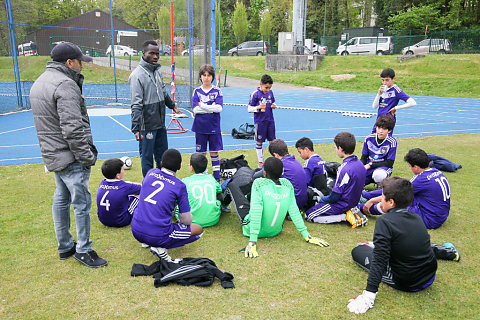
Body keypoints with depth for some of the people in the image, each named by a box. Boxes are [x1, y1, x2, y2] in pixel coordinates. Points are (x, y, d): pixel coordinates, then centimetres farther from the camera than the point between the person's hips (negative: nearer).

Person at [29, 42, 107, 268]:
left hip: (52, 154, 11)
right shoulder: (65, 84, -19)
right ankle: (83, 250, 12)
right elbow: (72, 129, -24)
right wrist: (88, 156, -18)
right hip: (69, 157, -11)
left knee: (61, 199, 18)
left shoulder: (39, 82, 15)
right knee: (82, 202, 0)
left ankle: (65, 247, 31)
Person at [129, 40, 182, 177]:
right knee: (147, 158, 5)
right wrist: (136, 128, -24)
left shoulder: (157, 70, 9)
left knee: (163, 156, 17)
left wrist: (172, 105, 41)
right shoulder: (137, 75, -14)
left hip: (160, 124, 8)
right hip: (147, 126, -8)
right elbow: (136, 105, -20)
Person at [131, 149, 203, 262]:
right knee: (199, 230, 11)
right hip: (158, 236, -6)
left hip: (136, 231, 6)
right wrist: (180, 220, 21)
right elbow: (186, 220, -4)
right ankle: (161, 248, -4)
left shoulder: (151, 172, 4)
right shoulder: (179, 186, -8)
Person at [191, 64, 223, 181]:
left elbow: (219, 108, -12)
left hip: (214, 127, -1)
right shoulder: (197, 91, 3)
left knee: (214, 152, 6)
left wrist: (203, 106, -13)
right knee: (201, 153, 8)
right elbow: (195, 109, -9)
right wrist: (211, 108, -12)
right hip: (200, 127, 1)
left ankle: (216, 176, 15)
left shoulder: (217, 91, 2)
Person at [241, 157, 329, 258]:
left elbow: (255, 212, -29)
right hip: (275, 231, 5)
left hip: (255, 231, -4)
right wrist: (307, 236, -4)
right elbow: (294, 210, -12)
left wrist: (252, 242, -28)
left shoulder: (259, 183, -26)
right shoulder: (287, 184, -13)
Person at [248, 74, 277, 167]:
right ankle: (260, 162, 18)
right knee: (259, 142, 6)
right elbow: (249, 109, -7)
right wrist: (258, 107, -23)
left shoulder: (270, 92, 5)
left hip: (270, 120, 4)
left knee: (272, 141, 8)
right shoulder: (255, 94, -9)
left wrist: (274, 106, -3)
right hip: (260, 121, -4)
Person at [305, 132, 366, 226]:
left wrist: (322, 199, -3)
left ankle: (346, 216, -8)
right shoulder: (360, 163, -1)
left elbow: (335, 196, -23)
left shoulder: (345, 169, -27)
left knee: (308, 216, -1)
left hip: (342, 204, -9)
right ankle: (349, 211, 7)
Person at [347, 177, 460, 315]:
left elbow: (379, 260, -28)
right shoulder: (416, 217, -2)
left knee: (357, 250, 0)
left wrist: (369, 295, -26)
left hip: (405, 284, -7)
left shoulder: (384, 221, -23)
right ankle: (446, 251, 39)